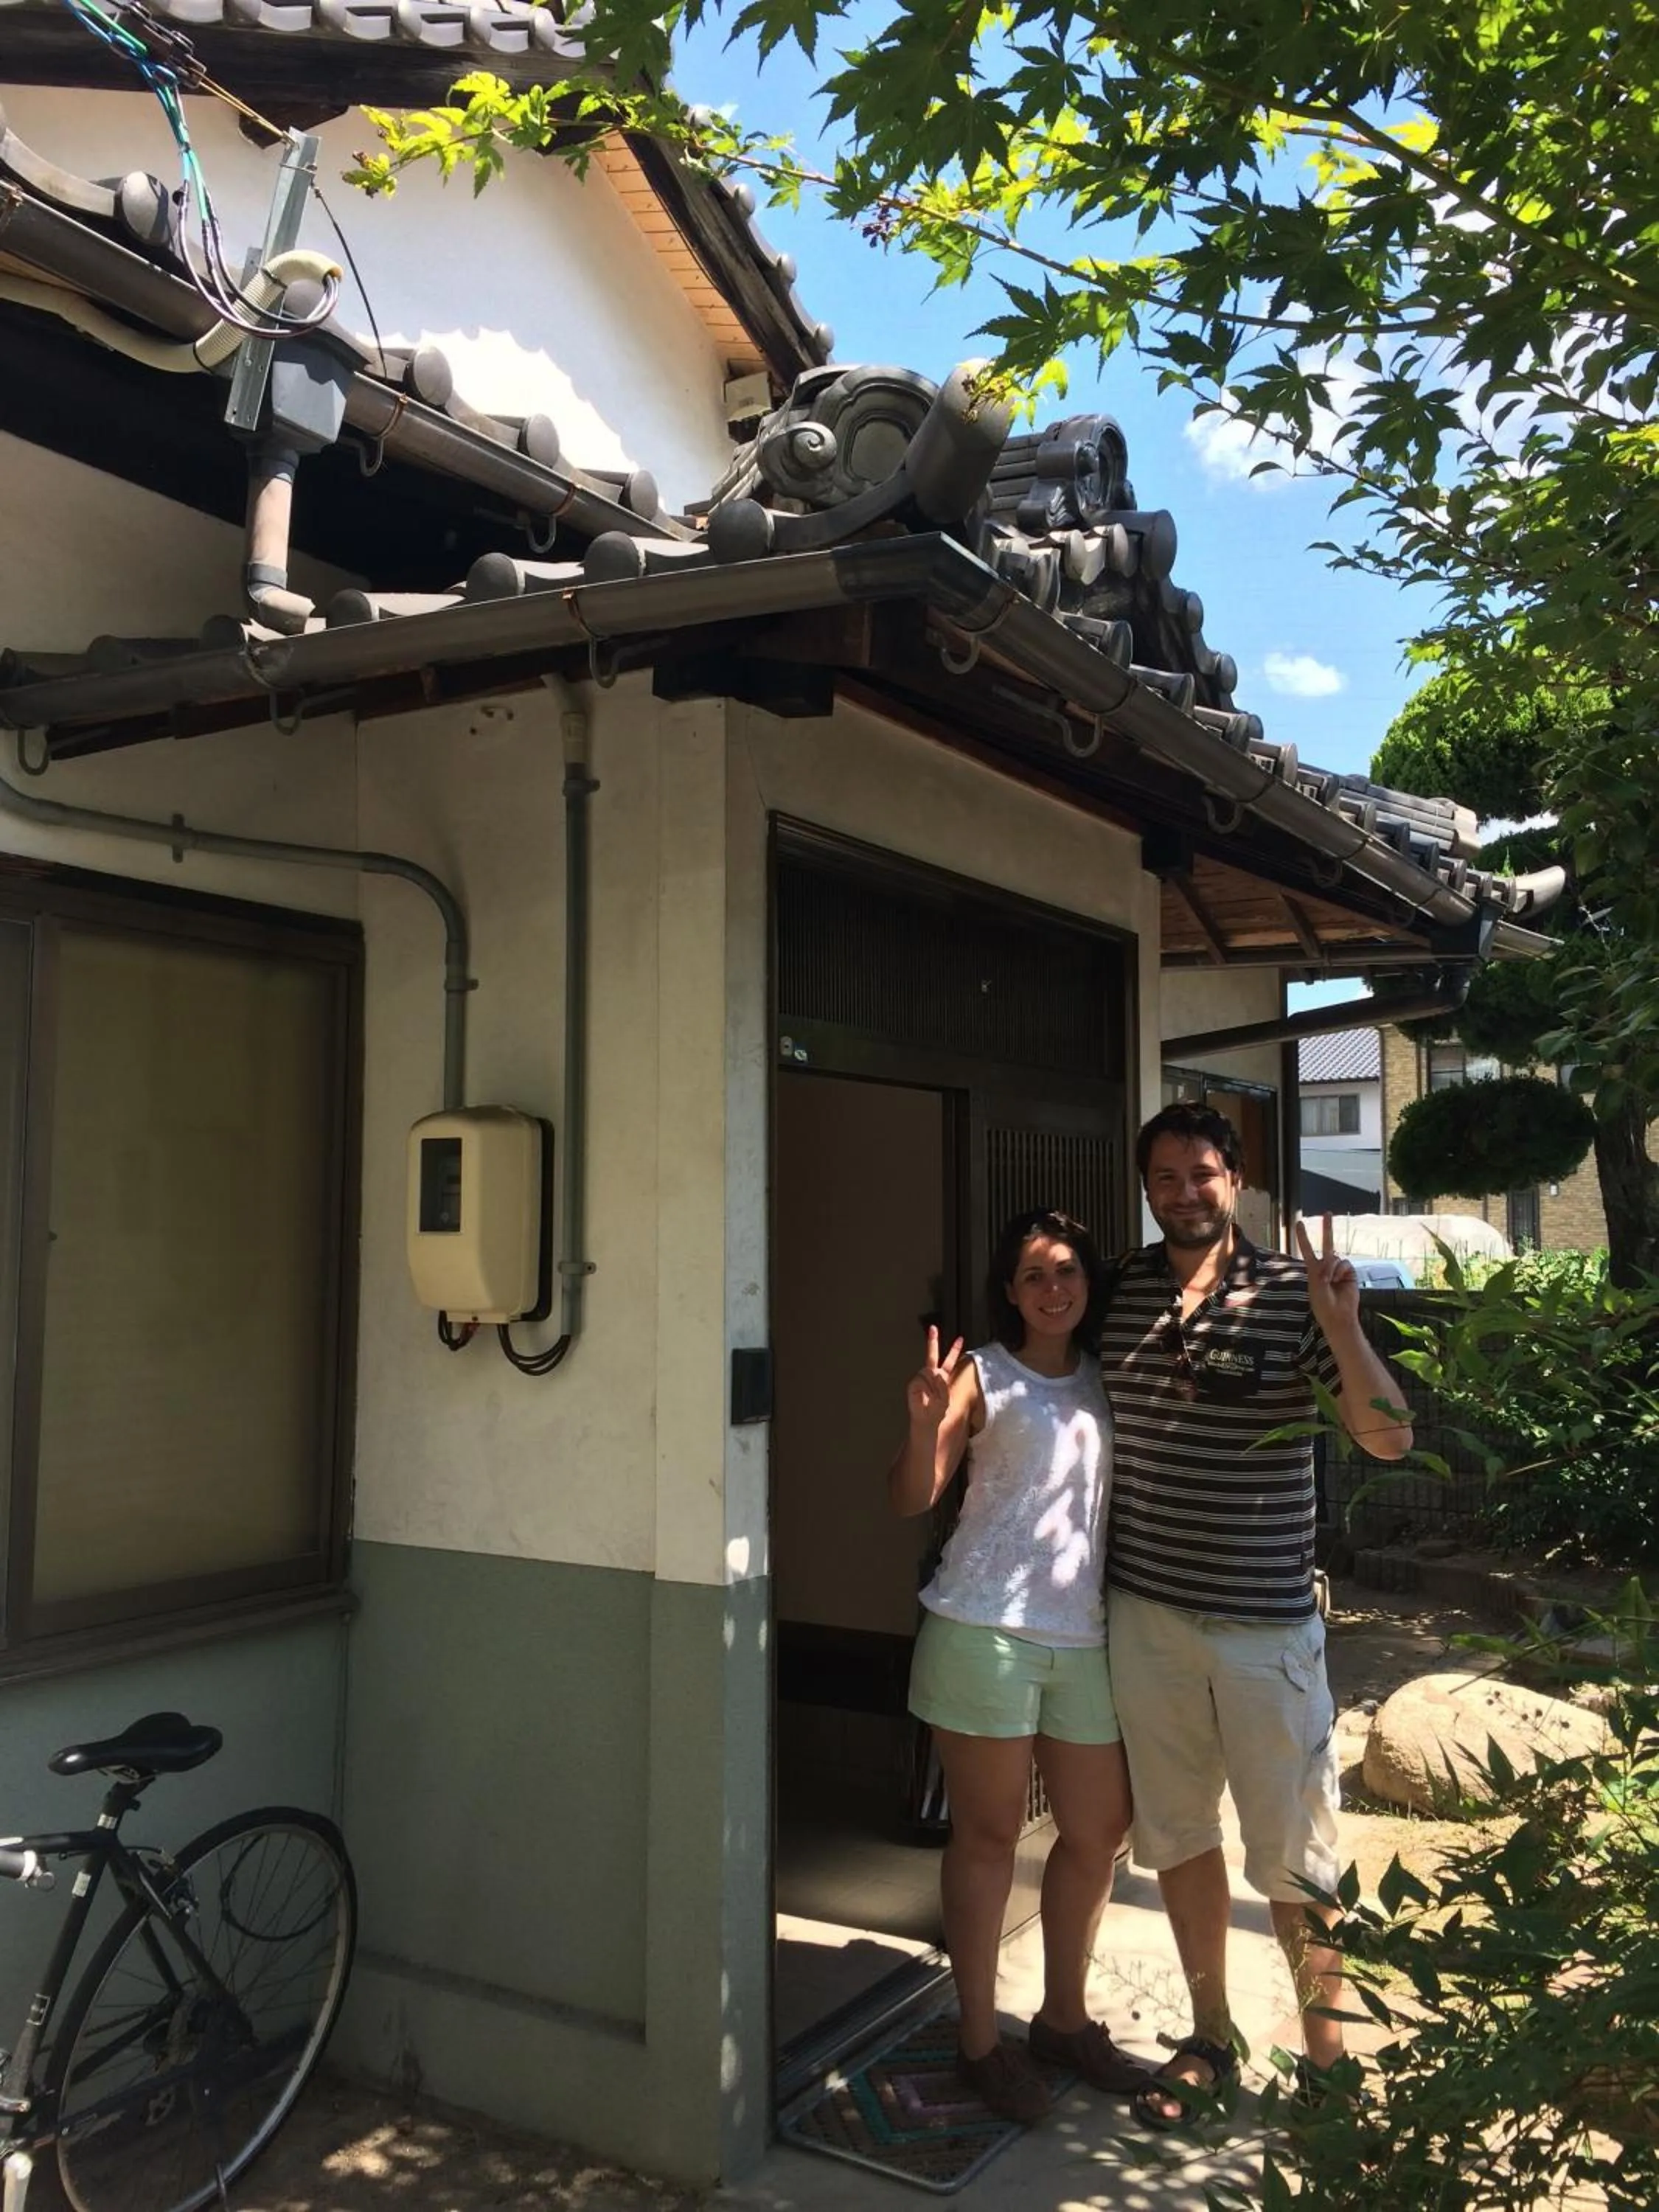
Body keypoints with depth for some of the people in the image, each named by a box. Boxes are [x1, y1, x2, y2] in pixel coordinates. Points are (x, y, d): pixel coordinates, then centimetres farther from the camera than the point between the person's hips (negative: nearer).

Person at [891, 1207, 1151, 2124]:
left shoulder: (1109, 1379, 10)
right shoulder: (983, 1375, -4)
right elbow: (912, 1498, -8)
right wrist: (925, 1424, -28)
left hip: (1085, 1635, 5)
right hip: (986, 1627, -5)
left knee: (1099, 1828, 14)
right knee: (988, 1833, 6)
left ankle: (1064, 2016, 34)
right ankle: (980, 2037, 22)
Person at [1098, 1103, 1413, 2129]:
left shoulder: (1291, 1291, -9)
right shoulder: (1120, 1290, 3)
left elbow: (1389, 1438, -13)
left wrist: (1342, 1328, -26)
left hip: (1264, 1620, -4)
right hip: (1145, 1611, 4)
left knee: (1295, 1853, 8)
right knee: (1177, 1834, 17)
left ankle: (1328, 2054, 29)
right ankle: (1211, 2038, 36)